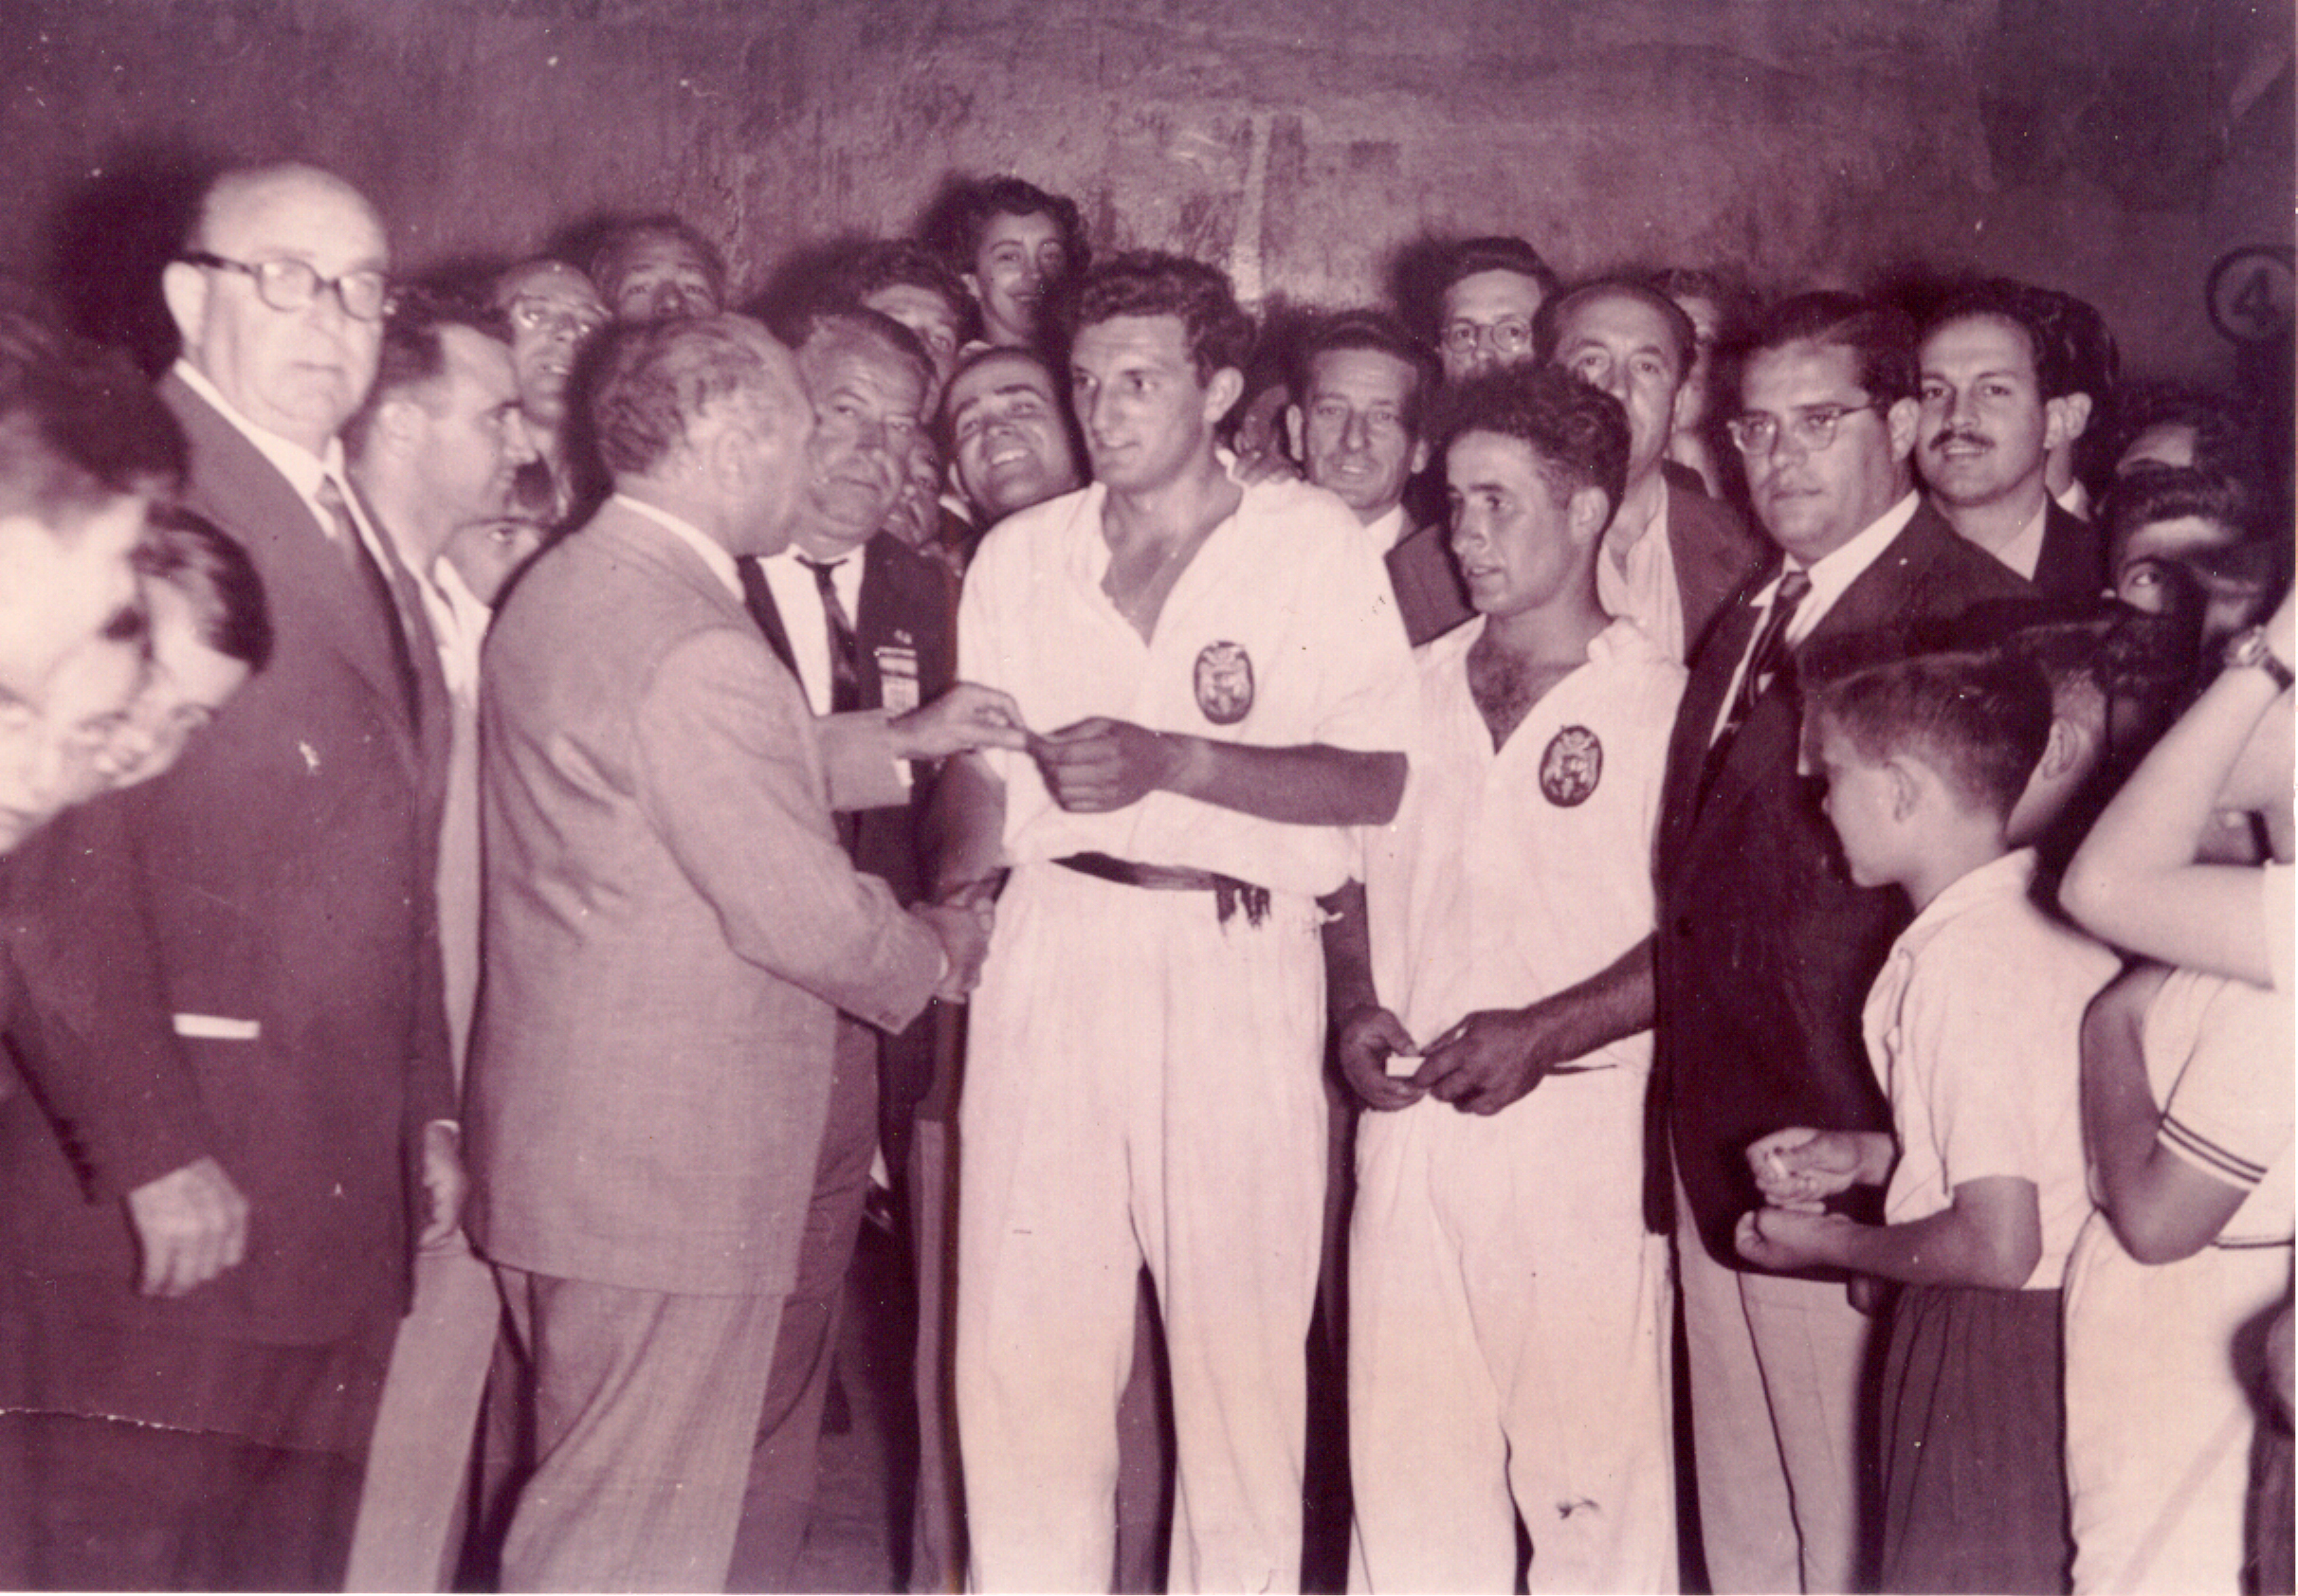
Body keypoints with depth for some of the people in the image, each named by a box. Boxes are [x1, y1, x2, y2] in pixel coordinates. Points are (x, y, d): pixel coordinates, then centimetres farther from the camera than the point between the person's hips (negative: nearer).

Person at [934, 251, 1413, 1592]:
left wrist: (1171, 761, -15)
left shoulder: (1316, 542, 4)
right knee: (1027, 1341, 2)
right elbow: (980, 775, 15)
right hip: (1050, 954, 3)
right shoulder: (1020, 555, 15)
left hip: (1237, 963, -2)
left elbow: (1376, 779, -5)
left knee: (1243, 1346, 0)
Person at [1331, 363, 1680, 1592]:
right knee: (1406, 1473, 8)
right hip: (1410, 1124, 5)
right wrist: (1354, 1007, 2)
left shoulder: (1663, 701, -3)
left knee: (1592, 1486, 0)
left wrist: (1540, 1034, -13)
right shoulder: (1411, 691, 13)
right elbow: (1350, 880, 19)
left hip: (1582, 1130, -4)